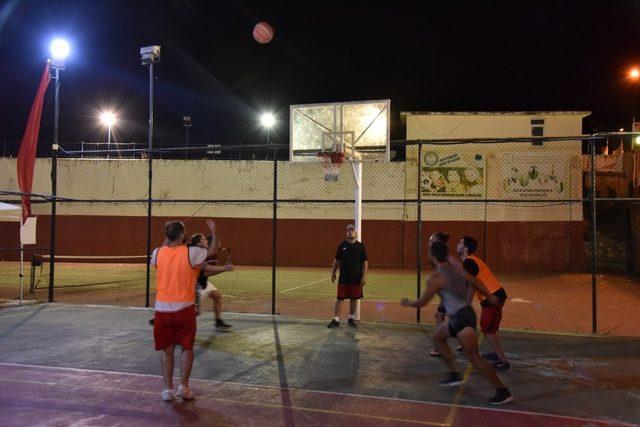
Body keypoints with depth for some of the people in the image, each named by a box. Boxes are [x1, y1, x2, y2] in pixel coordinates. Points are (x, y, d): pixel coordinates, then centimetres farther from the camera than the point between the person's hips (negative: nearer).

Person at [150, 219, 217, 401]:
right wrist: (213, 231, 18)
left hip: (162, 309, 3)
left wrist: (167, 239, 27)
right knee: (187, 348, 13)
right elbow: (212, 251, 5)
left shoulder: (158, 253, -1)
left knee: (167, 350, 12)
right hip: (184, 308, -3)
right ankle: (183, 387, 12)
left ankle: (168, 389, 14)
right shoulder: (190, 253, -11)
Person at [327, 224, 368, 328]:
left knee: (354, 298, 9)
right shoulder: (342, 245, 4)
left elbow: (365, 262, -1)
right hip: (343, 277, 1)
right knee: (339, 298, 0)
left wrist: (364, 276, -7)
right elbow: (337, 260, 10)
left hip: (356, 278, 0)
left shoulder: (361, 246, 0)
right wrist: (333, 272, 6)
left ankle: (351, 318, 23)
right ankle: (336, 319, 3)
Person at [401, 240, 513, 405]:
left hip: (462, 319, -10)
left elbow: (422, 302, -10)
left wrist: (408, 303, 8)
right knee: (438, 337, 25)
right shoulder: (457, 270, 8)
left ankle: (503, 392, -4)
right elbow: (476, 282, 13)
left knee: (474, 357, -8)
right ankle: (454, 375, 28)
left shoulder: (435, 278, -16)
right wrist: (489, 296, 24)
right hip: (457, 318, 10)